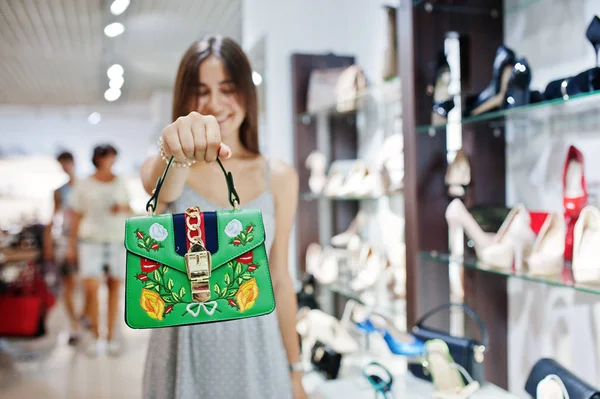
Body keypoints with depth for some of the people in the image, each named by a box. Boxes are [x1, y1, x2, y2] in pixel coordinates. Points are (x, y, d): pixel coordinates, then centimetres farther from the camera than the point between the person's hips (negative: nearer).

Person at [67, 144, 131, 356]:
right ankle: (95, 332, 10)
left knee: (115, 287, 5)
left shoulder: (120, 182, 6)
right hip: (91, 240, -2)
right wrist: (72, 245, 0)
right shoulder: (84, 185, -1)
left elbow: (128, 210, 15)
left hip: (118, 239, 2)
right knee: (91, 288, -11)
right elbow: (76, 216, 2)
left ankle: (111, 334, 17)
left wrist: (123, 208, -8)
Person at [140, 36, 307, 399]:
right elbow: (161, 187, -27)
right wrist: (175, 154, -49)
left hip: (255, 345, 1)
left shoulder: (279, 177, -1)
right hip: (185, 346, 0)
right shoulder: (162, 169, -2)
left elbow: (280, 279, 3)